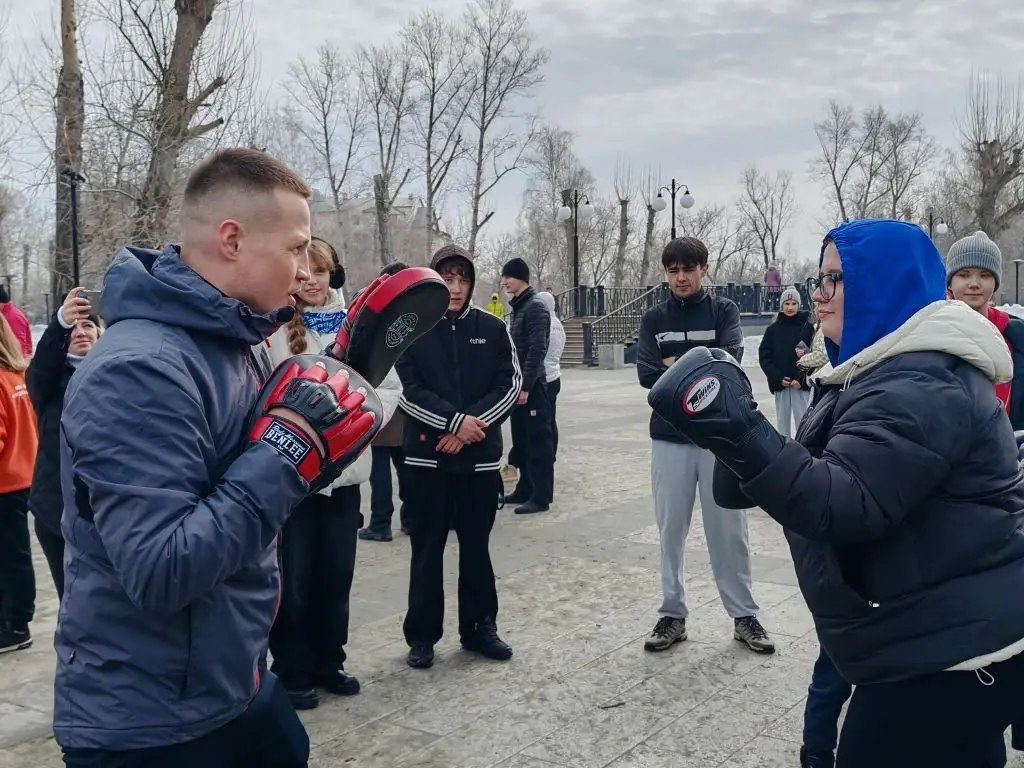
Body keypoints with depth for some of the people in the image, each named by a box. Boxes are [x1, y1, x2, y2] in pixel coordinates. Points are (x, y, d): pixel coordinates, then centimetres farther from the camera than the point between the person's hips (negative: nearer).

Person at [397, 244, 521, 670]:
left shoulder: (492, 328, 4)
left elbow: (510, 383, 0)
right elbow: (408, 390, -8)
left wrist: (470, 423, -12)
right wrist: (455, 420, -17)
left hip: (480, 455, 2)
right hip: (427, 455, -1)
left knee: (476, 546, 11)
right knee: (427, 548, 6)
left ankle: (479, 627, 24)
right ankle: (422, 635, 16)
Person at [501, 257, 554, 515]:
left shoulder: (535, 308, -12)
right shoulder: (518, 307, 15)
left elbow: (537, 351, -18)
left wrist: (526, 386, -20)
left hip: (532, 386, -9)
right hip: (519, 385, 9)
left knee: (538, 441, -5)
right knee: (521, 440, 14)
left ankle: (541, 496, -2)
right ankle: (525, 489, 23)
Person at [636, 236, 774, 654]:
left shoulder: (723, 310, 2)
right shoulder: (654, 318, 6)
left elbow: (729, 359, -14)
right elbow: (647, 374, -6)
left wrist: (677, 365, -9)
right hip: (670, 438, 2)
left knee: (729, 529, 5)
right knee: (671, 528, 8)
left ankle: (744, 616, 17)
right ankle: (672, 614, 19)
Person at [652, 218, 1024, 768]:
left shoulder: (920, 387, -23)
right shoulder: (888, 369, 13)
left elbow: (845, 505, -32)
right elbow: (837, 477, 22)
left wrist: (737, 433, -41)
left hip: (952, 651, -11)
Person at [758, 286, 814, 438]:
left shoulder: (807, 327, 0)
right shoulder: (773, 329, 4)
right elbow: (764, 357, 2)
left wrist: (801, 379, -14)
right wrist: (778, 378, -9)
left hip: (801, 384, -2)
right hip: (779, 383, 2)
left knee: (803, 422, -4)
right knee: (783, 422, 7)